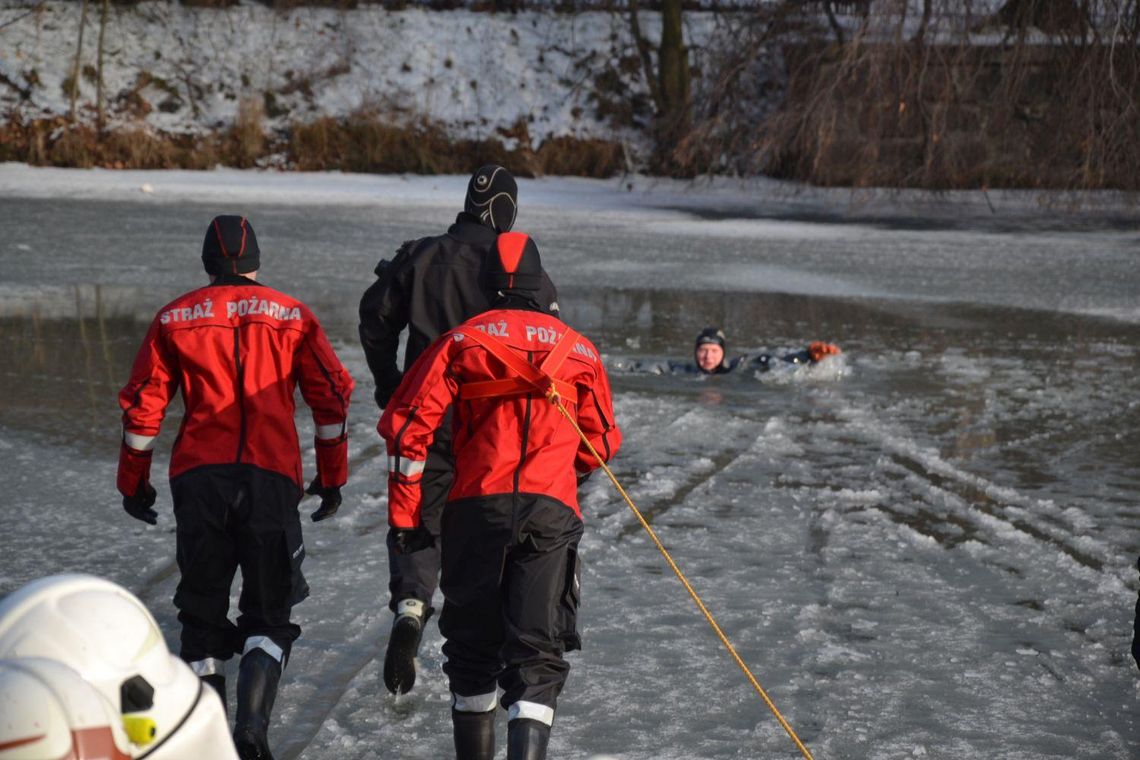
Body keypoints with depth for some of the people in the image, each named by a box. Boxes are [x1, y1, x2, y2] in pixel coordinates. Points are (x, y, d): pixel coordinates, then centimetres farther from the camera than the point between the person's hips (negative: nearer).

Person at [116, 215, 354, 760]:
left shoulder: (174, 318, 11)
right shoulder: (293, 316, 9)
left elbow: (143, 405, 10)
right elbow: (331, 398, 7)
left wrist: (133, 483, 20)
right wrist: (331, 478, 16)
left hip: (198, 476, 1)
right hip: (272, 477, -1)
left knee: (202, 611, 13)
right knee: (269, 613, 6)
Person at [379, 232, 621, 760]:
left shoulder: (461, 341, 9)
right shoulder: (579, 350, 15)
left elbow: (407, 423, 1)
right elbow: (602, 443, 23)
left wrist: (404, 513, 6)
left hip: (477, 505, 0)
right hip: (552, 510, 0)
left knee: (472, 642, 14)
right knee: (537, 649, 0)